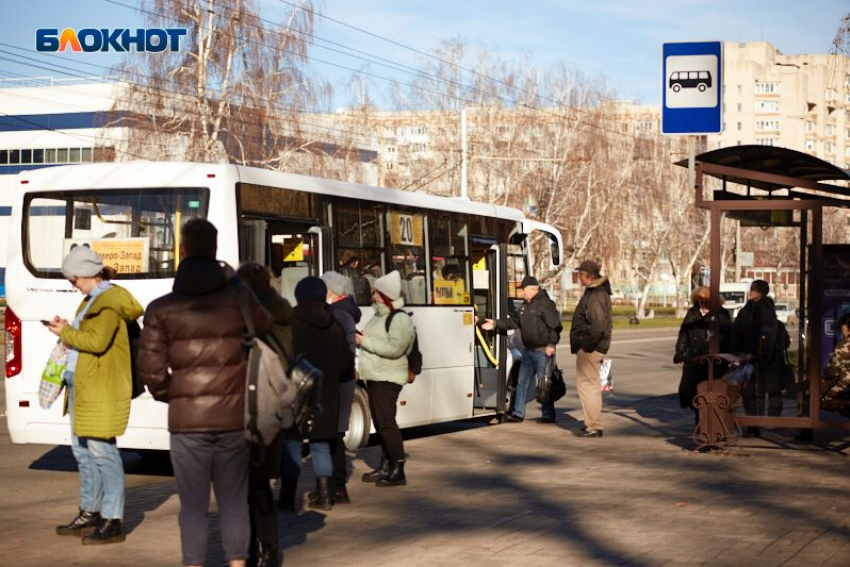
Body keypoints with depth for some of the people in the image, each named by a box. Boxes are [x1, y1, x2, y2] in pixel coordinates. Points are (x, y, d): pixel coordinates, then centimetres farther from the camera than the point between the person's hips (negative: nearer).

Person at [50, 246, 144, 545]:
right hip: (82, 383, 11)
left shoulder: (108, 301, -15)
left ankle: (113, 522, -4)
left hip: (103, 386, -11)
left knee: (102, 450, -8)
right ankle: (90, 512, 27)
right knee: (82, 448, 16)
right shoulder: (93, 299, 17)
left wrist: (66, 333, -13)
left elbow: (98, 341, -25)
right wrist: (67, 329, 7)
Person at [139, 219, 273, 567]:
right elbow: (267, 333, 4)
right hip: (234, 416, 1)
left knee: (193, 505, 7)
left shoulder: (162, 309, -3)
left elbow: (151, 369, -5)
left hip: (187, 419, -1)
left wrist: (169, 395, 12)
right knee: (234, 501, 12)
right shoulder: (240, 297, -1)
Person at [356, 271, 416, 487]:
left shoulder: (400, 320, -15)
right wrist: (362, 339, 6)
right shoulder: (379, 317, 16)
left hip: (388, 378, -10)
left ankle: (398, 471, -8)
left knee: (386, 422, -12)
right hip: (375, 377, 10)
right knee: (380, 422, 13)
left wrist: (365, 341, -21)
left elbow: (394, 348, -25)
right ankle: (386, 466, 21)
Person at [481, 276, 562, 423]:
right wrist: (495, 324, 16)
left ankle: (548, 415, 4)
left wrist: (551, 344, -22)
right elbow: (515, 322, 21)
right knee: (522, 382, 11)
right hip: (528, 350, 9)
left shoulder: (545, 303, -12)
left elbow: (555, 326, -17)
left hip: (542, 351, -9)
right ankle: (518, 413, 17)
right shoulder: (525, 305, 17)